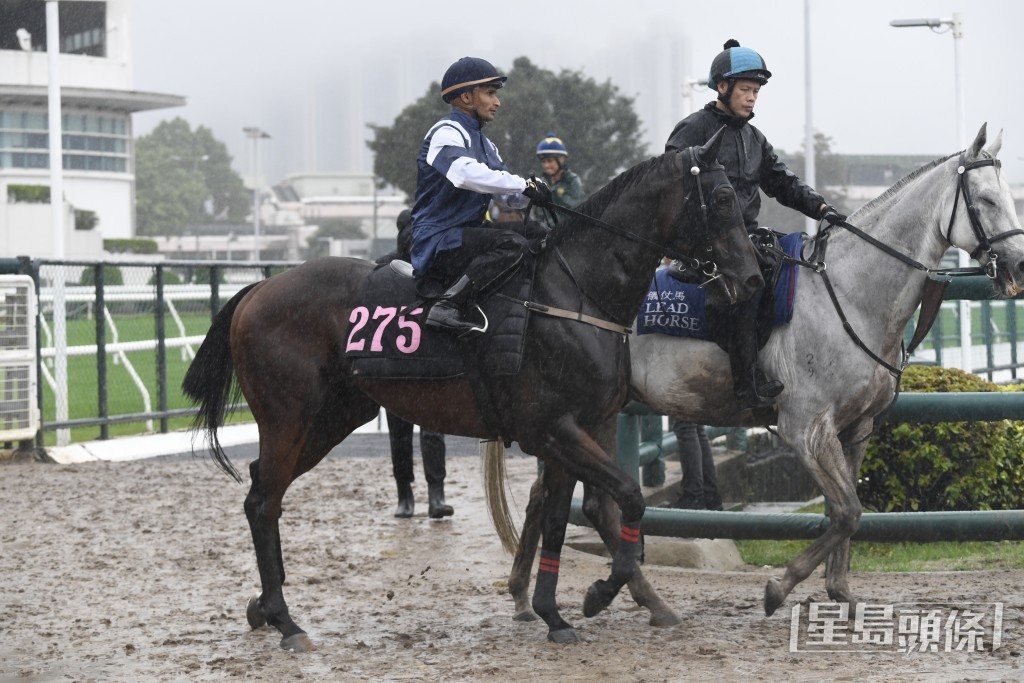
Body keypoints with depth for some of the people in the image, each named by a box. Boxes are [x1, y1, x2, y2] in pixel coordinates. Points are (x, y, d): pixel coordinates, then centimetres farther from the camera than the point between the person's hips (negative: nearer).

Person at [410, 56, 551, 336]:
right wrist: (525, 184, -27)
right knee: (512, 243, -31)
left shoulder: (484, 144, 22)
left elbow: (511, 198, 17)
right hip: (437, 242, -10)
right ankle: (448, 307, -35)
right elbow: (465, 173, -29)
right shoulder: (446, 134, -9)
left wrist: (532, 193, -6)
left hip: (465, 237, 10)